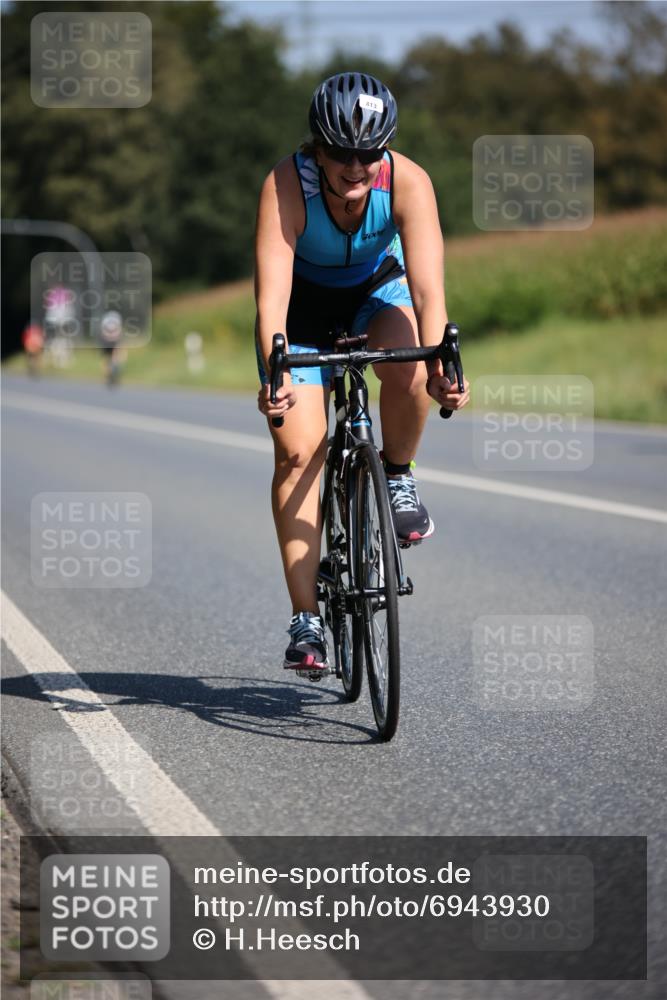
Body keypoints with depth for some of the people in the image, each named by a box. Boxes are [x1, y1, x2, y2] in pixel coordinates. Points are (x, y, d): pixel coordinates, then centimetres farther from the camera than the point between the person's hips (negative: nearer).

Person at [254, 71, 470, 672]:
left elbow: (428, 287, -38)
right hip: (305, 299, -1)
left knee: (408, 372, -33)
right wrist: (274, 373, -56)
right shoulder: (286, 185, -33)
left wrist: (439, 365, -54)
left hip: (378, 289, 1)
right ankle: (306, 620, -9)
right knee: (298, 450, -14)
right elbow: (271, 293, -41)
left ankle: (398, 476, -2)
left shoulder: (408, 182, -31)